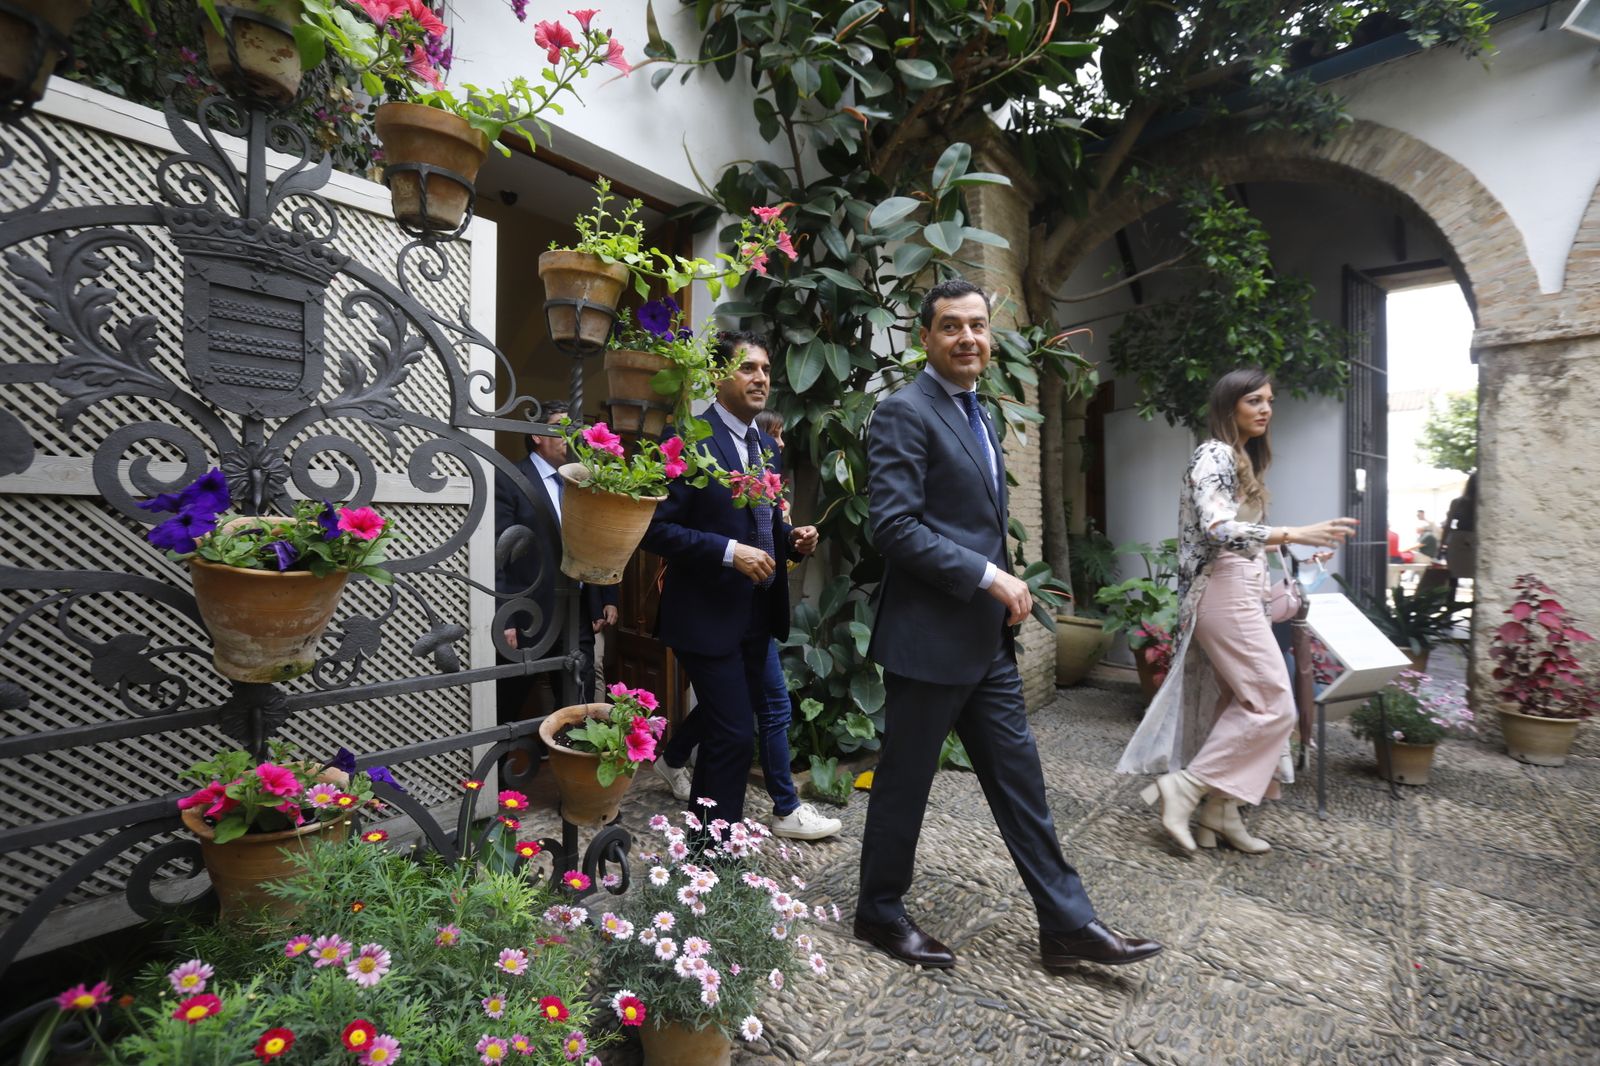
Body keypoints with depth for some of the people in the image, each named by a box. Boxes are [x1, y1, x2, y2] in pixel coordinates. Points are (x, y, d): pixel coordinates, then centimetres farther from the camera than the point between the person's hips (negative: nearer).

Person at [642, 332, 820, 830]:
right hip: (708, 611, -8)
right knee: (736, 732, -4)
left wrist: (791, 538, -1)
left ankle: (672, 756, 55)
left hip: (756, 610, 8)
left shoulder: (766, 445, 11)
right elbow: (656, 528, -17)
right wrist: (730, 552, -24)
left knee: (724, 712, 25)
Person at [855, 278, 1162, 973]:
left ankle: (1066, 923, 28)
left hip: (988, 637, 9)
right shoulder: (904, 413, -12)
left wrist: (1004, 588, 13)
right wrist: (990, 576, -20)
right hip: (930, 637, -8)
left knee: (1019, 780, 14)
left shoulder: (976, 413, 17)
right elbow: (893, 525, -22)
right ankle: (879, 912, 29)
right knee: (905, 782, 8)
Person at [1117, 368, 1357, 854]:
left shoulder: (1241, 458, 19)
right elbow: (1218, 529, -27)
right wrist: (1297, 534, -34)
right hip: (1224, 593, -10)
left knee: (1239, 704, 9)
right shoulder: (1215, 455, -12)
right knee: (1273, 706, -8)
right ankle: (1183, 787, -4)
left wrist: (1264, 587, 24)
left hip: (1238, 594, 10)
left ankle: (1221, 810, 15)